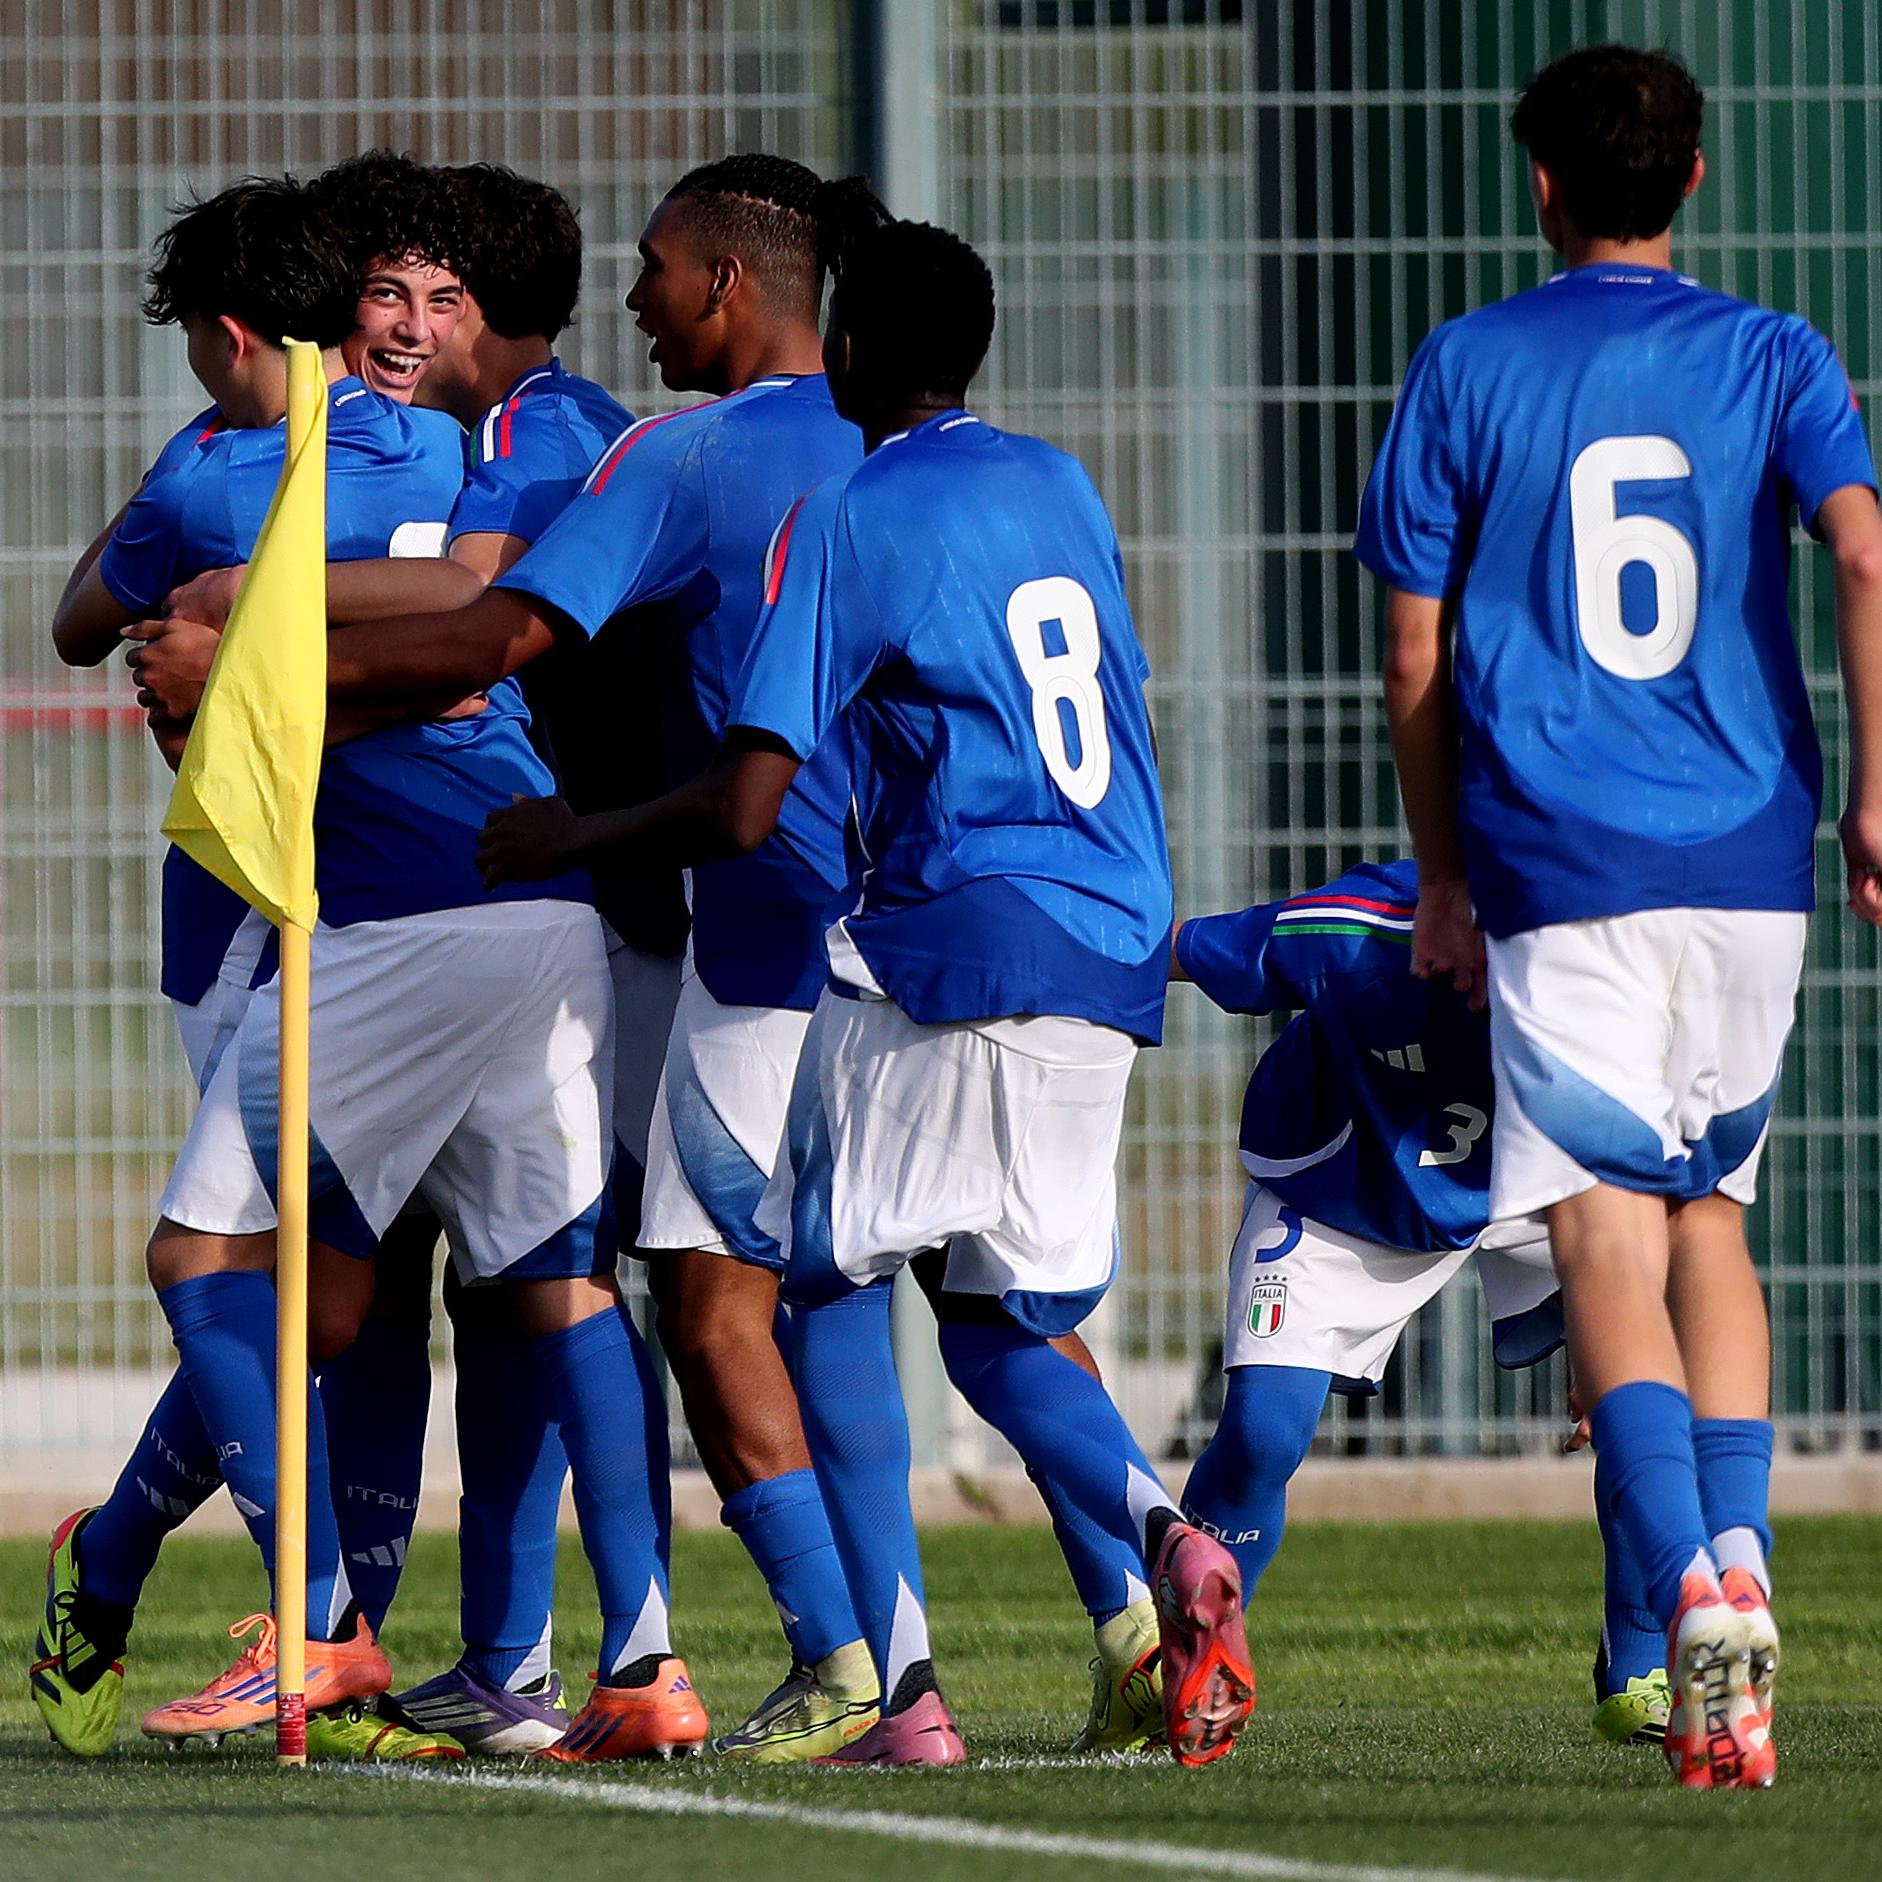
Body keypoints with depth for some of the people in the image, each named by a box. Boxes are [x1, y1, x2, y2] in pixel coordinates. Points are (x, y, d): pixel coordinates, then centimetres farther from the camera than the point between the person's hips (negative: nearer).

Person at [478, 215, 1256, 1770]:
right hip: (1117, 955, 7)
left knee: (831, 1283, 6)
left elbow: (741, 812, -10)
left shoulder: (845, 519, -6)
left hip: (957, 941, -7)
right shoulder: (1061, 487, 15)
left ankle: (898, 1681, -7)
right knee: (1004, 1324, 16)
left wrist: (566, 837, 6)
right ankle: (1158, 1542, -14)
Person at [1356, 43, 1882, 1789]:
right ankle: (1735, 1548, 10)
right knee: (1708, 1209, 20)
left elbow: (1415, 659, 7)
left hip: (1557, 860, -2)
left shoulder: (1464, 368, 6)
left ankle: (1692, 1576, -30)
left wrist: (1440, 877, 16)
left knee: (1606, 1239, -8)